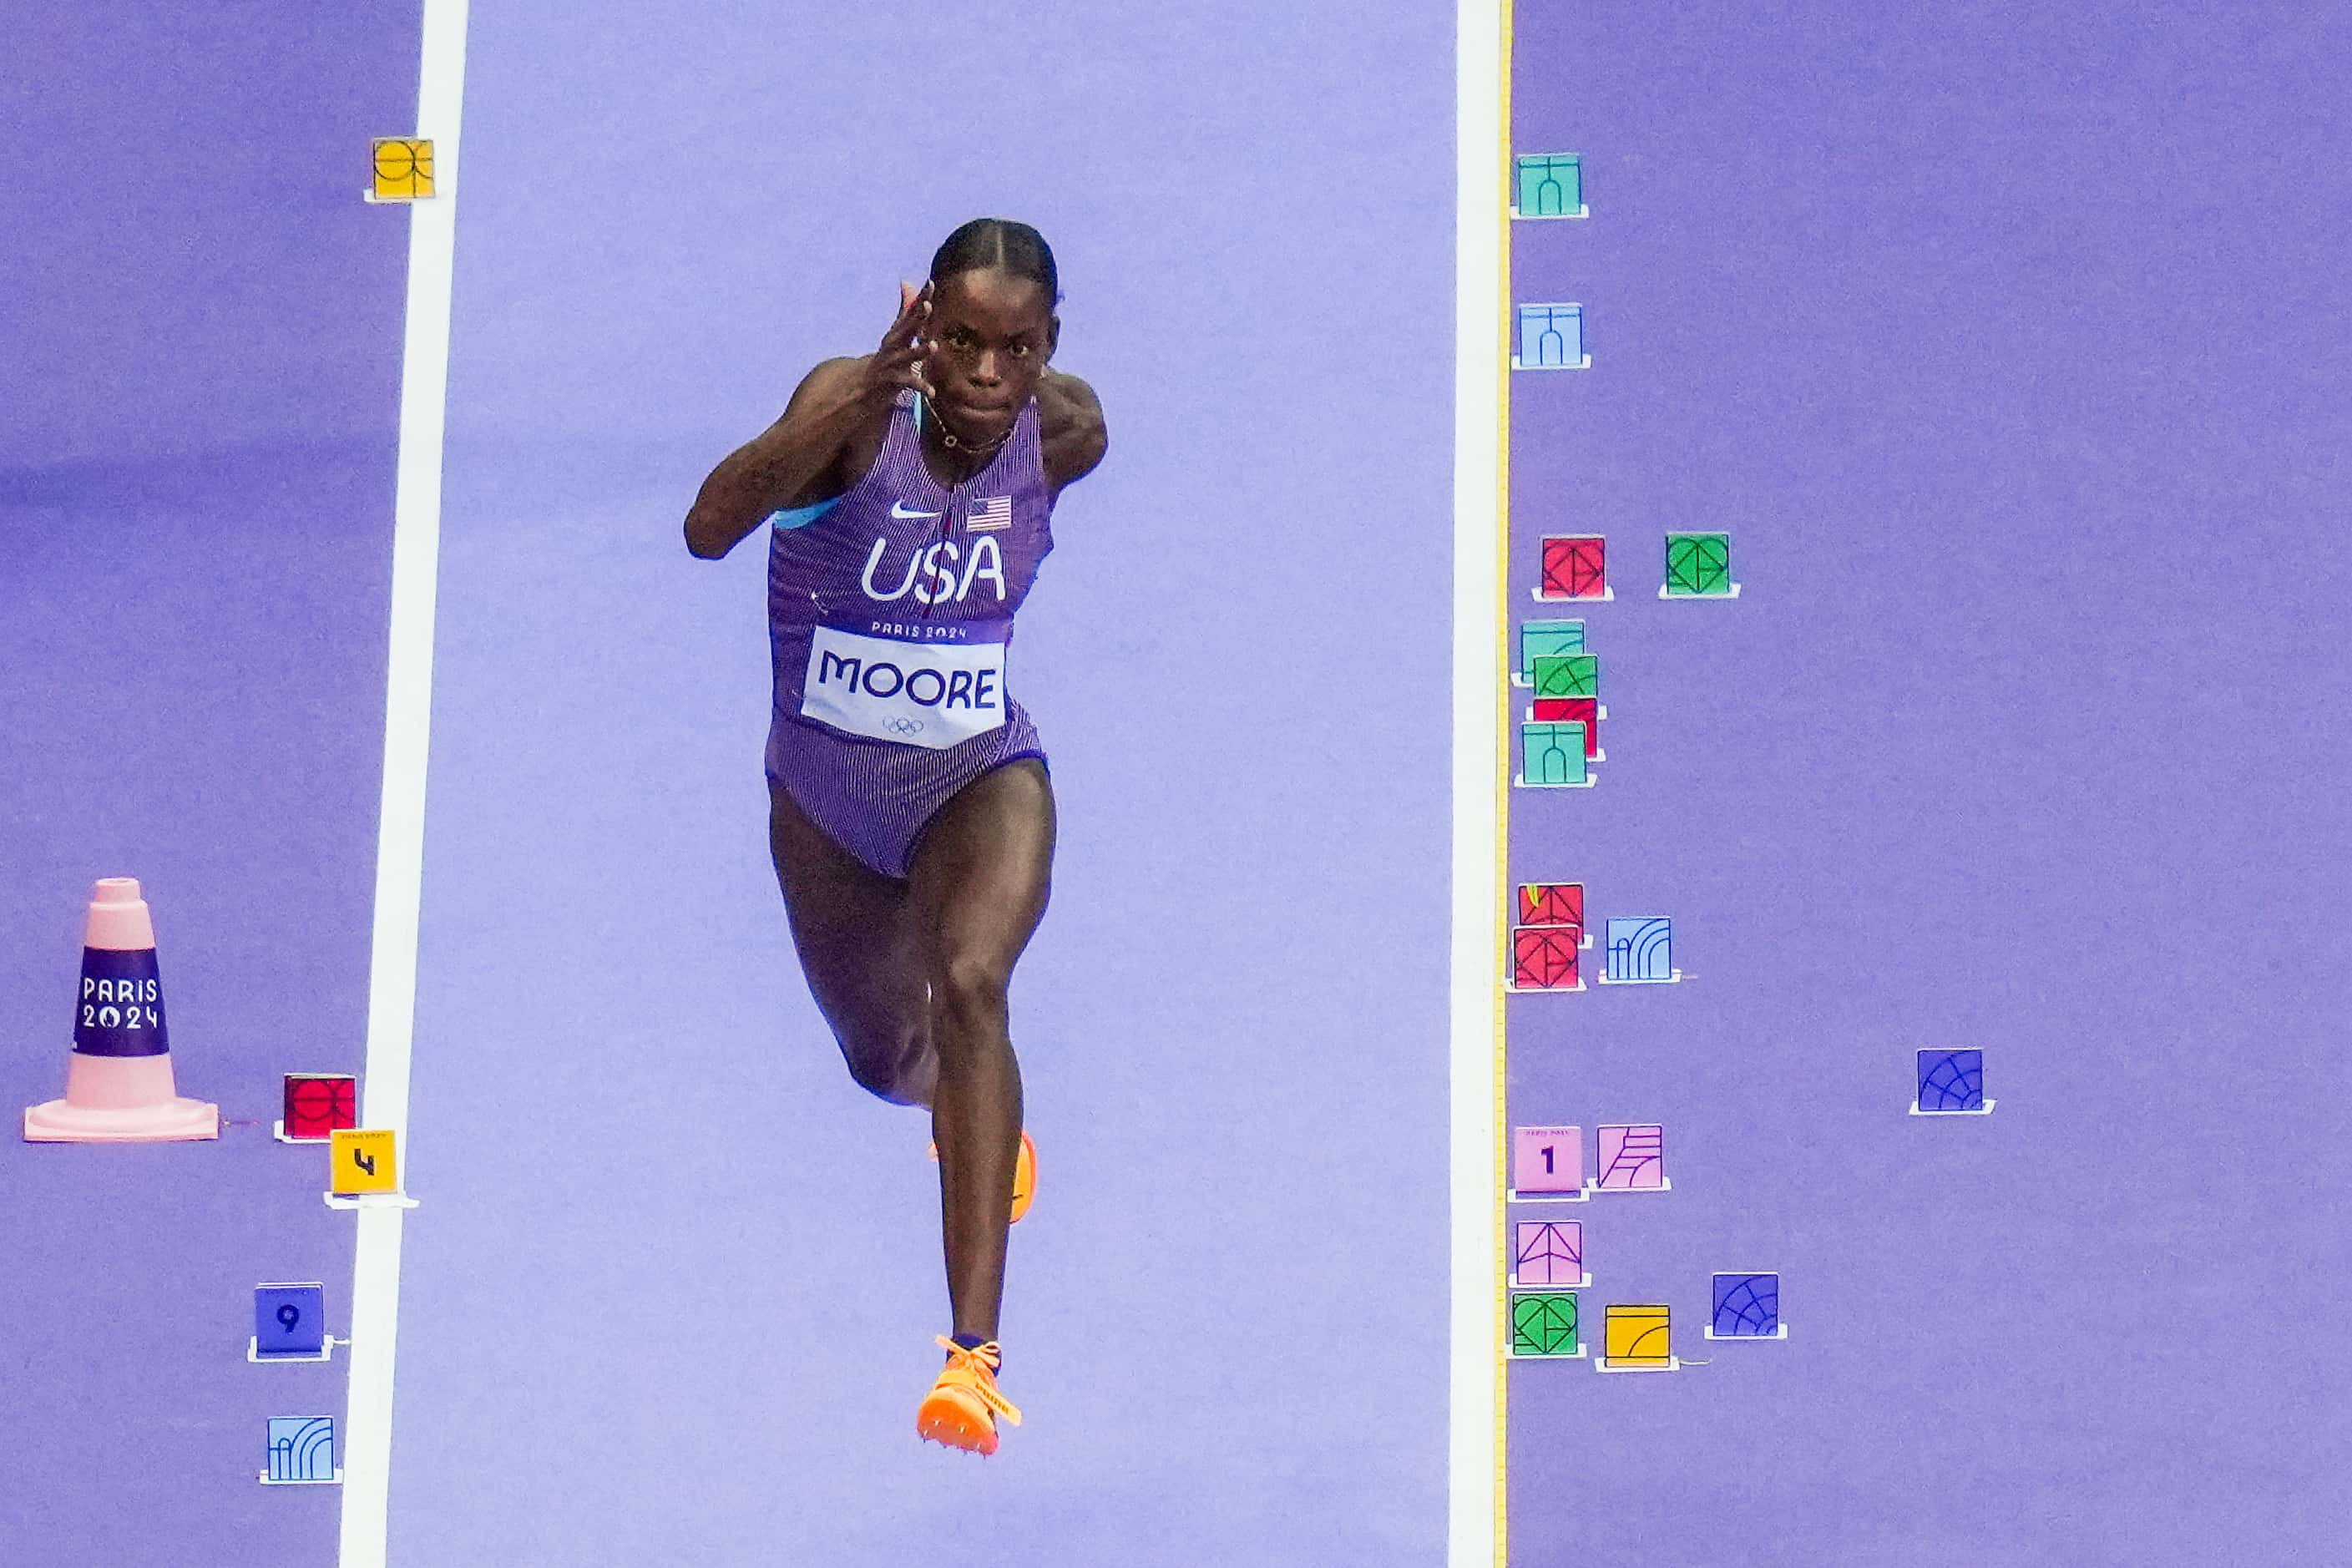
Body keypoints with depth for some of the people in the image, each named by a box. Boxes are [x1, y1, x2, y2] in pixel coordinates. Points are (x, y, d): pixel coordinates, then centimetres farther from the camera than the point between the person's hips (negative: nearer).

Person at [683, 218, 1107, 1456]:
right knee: (885, 1063, 21)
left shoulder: (1068, 435, -15)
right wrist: (868, 393, -57)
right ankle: (977, 1111, 62)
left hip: (981, 775, -1)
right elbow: (708, 529, -46)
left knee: (968, 984, -31)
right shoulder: (856, 404, -26)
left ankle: (975, 1354, -35)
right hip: (824, 790, 1)